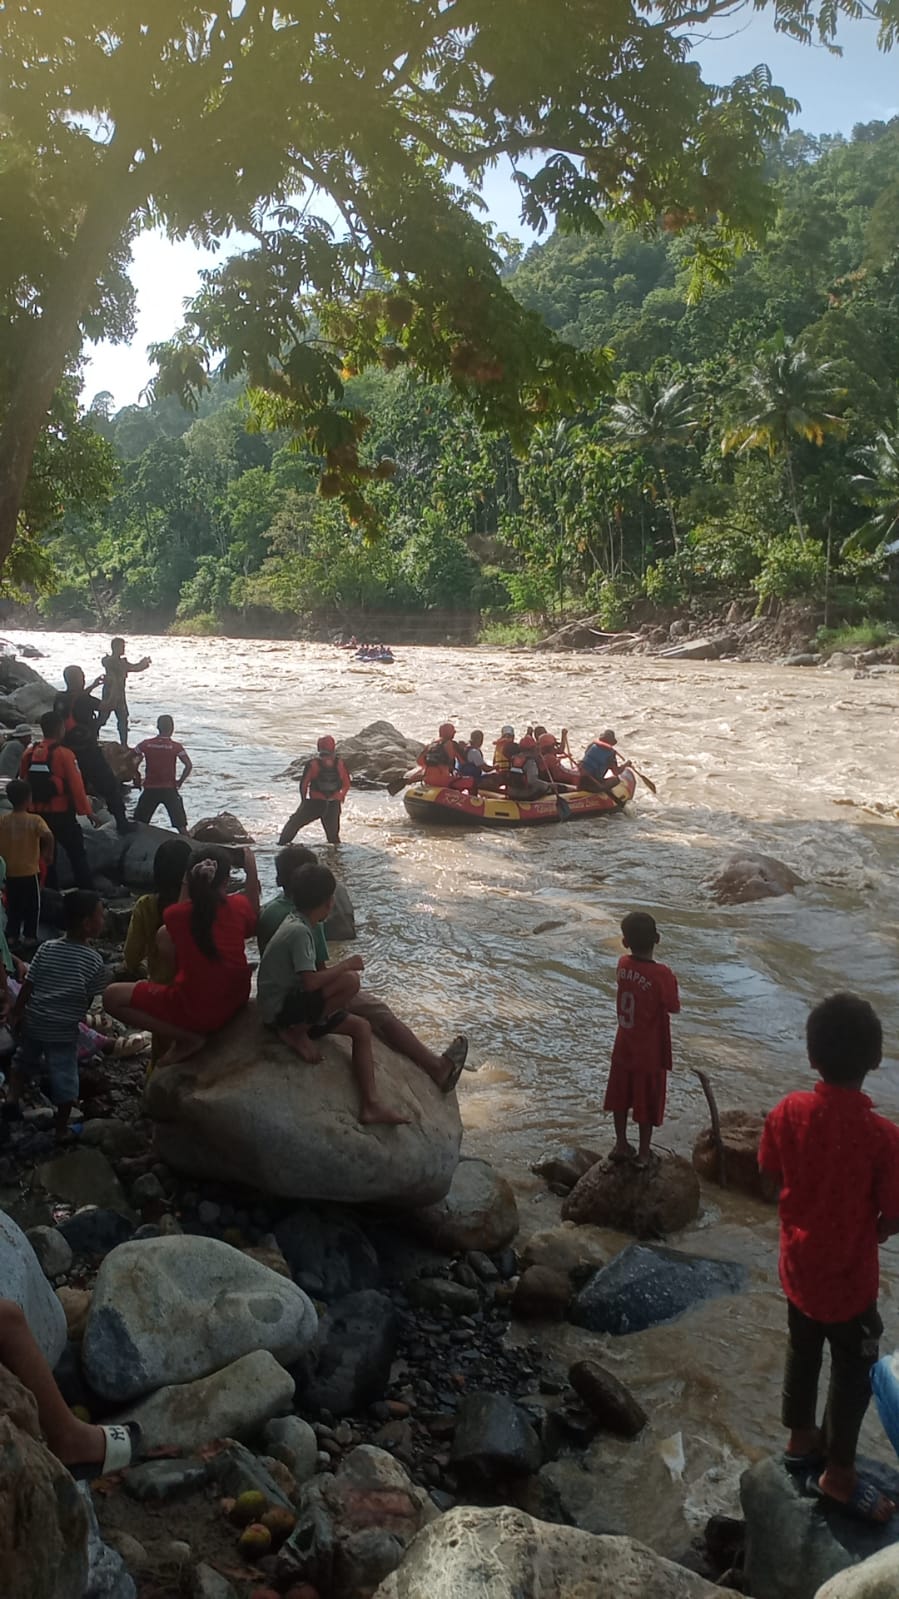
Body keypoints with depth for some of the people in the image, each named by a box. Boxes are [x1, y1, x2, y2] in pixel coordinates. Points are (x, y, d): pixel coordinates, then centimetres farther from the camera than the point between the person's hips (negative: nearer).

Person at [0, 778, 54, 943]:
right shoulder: (35, 820, -13)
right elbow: (49, 837, -28)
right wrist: (49, 855, -14)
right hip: (30, 871, -3)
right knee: (32, 905, 12)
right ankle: (30, 936, 15)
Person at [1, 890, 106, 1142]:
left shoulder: (47, 948, -3)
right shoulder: (94, 959, -11)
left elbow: (27, 985, -2)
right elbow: (88, 1000, -4)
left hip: (33, 1022, 4)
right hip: (64, 1030, -4)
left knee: (24, 1060, 30)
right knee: (64, 1077, 9)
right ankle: (61, 1130, 17)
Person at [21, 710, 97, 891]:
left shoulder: (29, 754, 3)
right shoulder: (64, 754, -15)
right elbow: (76, 786, -15)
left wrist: (29, 809, 23)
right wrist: (87, 811, -7)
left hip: (37, 814, 5)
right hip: (62, 815, -5)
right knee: (77, 855, 5)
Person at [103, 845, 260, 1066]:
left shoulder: (174, 914, -13)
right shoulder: (239, 905, -8)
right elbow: (251, 926, 16)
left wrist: (187, 887, 5)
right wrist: (251, 869, 16)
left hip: (198, 1012, -5)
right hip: (237, 1000, 5)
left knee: (112, 996, 7)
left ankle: (187, 1038, 0)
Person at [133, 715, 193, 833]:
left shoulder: (146, 744, 0)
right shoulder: (176, 747, -6)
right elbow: (189, 766, -11)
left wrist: (137, 778, 19)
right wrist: (180, 781, 3)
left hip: (150, 789, 2)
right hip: (169, 790, -2)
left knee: (138, 823, 14)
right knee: (180, 824, 2)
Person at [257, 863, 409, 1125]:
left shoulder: (295, 922, 7)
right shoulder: (299, 931, -21)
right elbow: (310, 982, -27)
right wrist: (347, 964, -15)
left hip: (290, 1003, 10)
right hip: (280, 1010, -10)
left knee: (361, 1027, 3)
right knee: (350, 981, -28)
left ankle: (370, 1104, -4)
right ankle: (296, 1033, -10)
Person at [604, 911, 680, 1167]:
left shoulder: (623, 964, -10)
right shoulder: (662, 974, -26)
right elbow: (673, 1007, -12)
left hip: (624, 1045, 4)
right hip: (650, 1050, -4)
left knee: (621, 1097, 20)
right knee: (647, 1102, 12)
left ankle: (621, 1145, 33)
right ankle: (643, 1153, 24)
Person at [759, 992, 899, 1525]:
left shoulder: (788, 1112, -17)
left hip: (799, 1265, 4)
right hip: (849, 1277, -4)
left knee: (803, 1352, 26)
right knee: (853, 1372, 17)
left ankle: (802, 1440, 46)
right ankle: (837, 1473, 32)